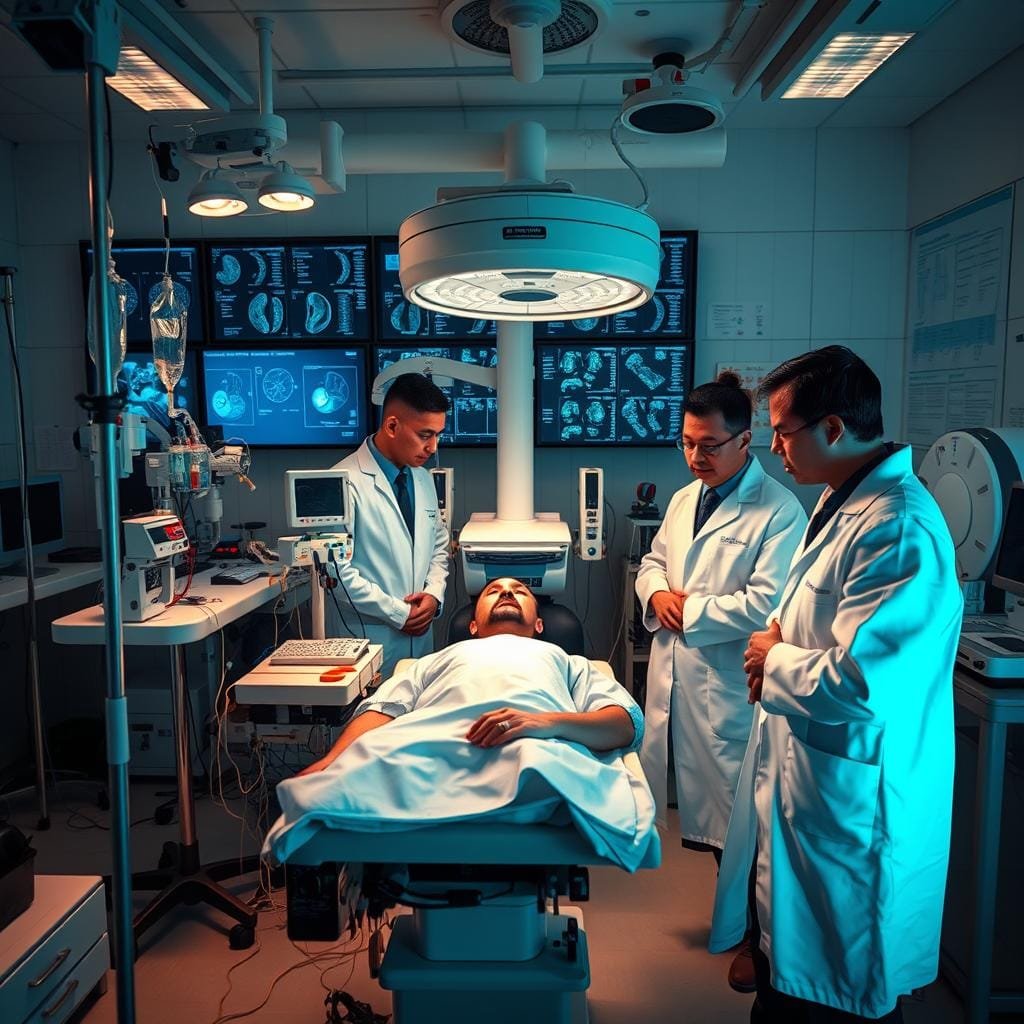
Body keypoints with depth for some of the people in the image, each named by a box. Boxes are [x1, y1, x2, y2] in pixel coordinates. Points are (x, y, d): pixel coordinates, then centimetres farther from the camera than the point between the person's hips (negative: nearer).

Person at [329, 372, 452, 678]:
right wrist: (399, 613, -13)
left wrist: (434, 593, -1)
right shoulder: (347, 483, -16)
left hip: (420, 636, 7)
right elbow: (337, 571, -18)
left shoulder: (423, 479, 8)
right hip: (368, 640, -6)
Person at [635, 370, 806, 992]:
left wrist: (690, 610, -14)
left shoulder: (779, 510, -14)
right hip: (674, 678, 8)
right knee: (706, 804, 20)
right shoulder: (684, 499, 12)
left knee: (741, 817, 4)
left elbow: (767, 604, -22)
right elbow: (653, 561, 21)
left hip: (731, 688, -7)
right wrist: (656, 593, -2)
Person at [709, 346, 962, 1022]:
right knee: (786, 969, 26)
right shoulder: (845, 501, 6)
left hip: (852, 799, -9)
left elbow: (856, 684, -32)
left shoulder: (900, 529, -26)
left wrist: (774, 659, -13)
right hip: (802, 767, 9)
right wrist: (781, 641, 0)